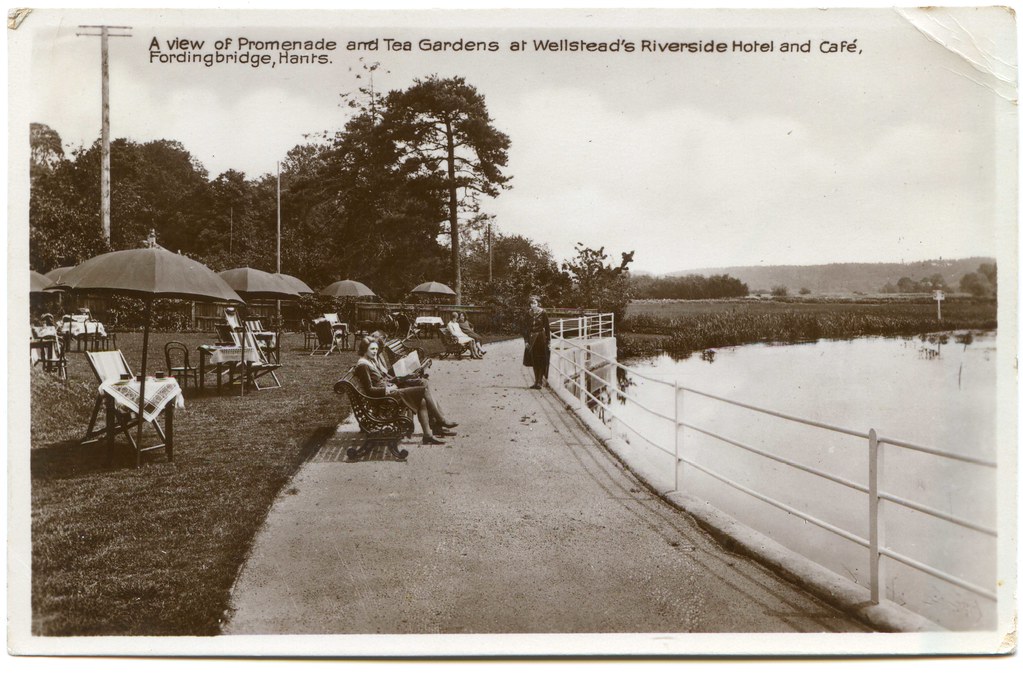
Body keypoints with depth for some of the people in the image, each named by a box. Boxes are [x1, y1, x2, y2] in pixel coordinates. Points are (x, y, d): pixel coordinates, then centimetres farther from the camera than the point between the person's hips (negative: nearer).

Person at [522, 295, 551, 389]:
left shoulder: (543, 313, -7)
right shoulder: (528, 313, 3)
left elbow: (547, 327, -5)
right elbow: (525, 327, 6)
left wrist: (548, 341, -7)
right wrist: (526, 340, 0)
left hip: (541, 338, -4)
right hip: (531, 338, 4)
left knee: (541, 361, -2)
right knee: (534, 361, 8)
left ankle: (540, 382, 2)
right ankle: (536, 381, 16)